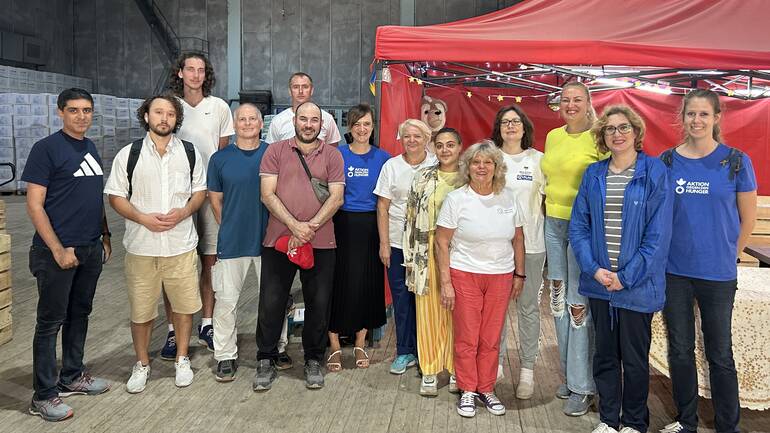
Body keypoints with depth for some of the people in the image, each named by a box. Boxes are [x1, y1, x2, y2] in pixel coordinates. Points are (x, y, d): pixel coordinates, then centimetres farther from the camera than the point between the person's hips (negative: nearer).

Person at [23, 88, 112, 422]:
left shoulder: (91, 149, 12)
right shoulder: (46, 148, -9)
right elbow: (34, 205, -12)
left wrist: (105, 235, 13)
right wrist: (58, 249, -16)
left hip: (91, 249, 7)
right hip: (58, 251, -7)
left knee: (79, 314, 15)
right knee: (51, 320, 1)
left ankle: (72, 377, 29)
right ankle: (43, 395, 10)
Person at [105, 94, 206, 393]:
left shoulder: (190, 153, 5)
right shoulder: (129, 154, 0)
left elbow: (200, 191, 9)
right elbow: (116, 197, 2)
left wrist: (183, 212, -11)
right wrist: (143, 218, -14)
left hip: (181, 245, 1)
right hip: (141, 246, -1)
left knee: (184, 304, 8)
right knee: (140, 310, 7)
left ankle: (182, 359, 27)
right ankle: (142, 364, 26)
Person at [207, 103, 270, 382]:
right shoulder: (220, 159, 2)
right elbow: (215, 199, 9)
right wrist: (230, 229, 8)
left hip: (268, 239, 0)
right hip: (232, 241, 0)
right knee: (226, 300, 3)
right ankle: (225, 356, 16)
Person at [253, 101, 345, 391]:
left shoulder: (332, 155, 6)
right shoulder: (276, 151, 5)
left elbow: (336, 197, -2)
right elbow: (267, 194, -3)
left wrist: (310, 227, -13)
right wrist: (294, 225, -14)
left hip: (320, 243, 1)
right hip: (278, 240, 0)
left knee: (318, 304, 8)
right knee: (271, 302, 4)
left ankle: (313, 361, 24)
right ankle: (265, 362, 19)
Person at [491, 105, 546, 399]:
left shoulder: (538, 160, 4)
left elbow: (548, 198, 8)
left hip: (530, 243, 0)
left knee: (528, 306, 5)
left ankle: (527, 370, 15)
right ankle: (496, 362, 23)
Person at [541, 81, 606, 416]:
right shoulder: (553, 136, 12)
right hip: (553, 224, 7)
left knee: (579, 303, -6)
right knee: (559, 300, 11)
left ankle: (583, 386, 6)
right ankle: (569, 375, 26)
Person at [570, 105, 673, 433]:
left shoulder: (654, 172, -6)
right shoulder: (593, 174, 6)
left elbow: (659, 234, -11)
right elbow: (579, 225, 4)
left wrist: (626, 276, -14)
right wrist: (594, 269, -9)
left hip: (637, 285, -3)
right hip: (598, 283, 4)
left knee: (635, 359, 9)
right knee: (605, 355, 14)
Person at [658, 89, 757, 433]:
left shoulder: (735, 161, -4)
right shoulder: (667, 161, 2)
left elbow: (748, 218, 3)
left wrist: (725, 256, 5)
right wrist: (662, 253, 5)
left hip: (717, 275, -2)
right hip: (673, 272, 2)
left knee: (719, 353, 7)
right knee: (680, 349, 12)